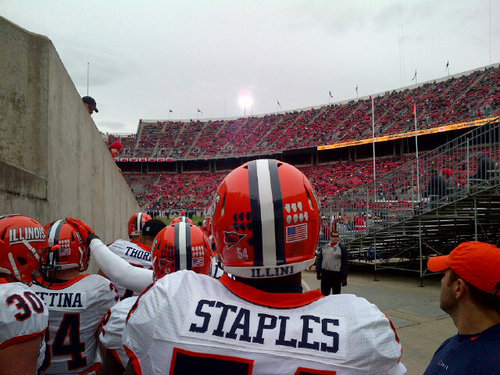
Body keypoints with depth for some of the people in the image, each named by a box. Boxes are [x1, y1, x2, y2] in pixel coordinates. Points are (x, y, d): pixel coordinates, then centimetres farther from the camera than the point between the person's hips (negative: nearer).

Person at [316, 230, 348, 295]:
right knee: (324, 294, 11)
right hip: (325, 274, 4)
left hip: (336, 274, -4)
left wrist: (344, 277, -8)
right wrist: (318, 272, 10)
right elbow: (319, 260, 15)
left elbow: (345, 263, -5)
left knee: (336, 294, 7)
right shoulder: (324, 247, 9)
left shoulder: (342, 247, -3)